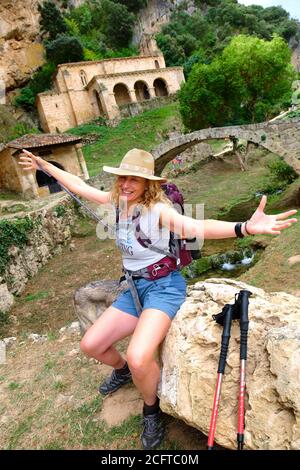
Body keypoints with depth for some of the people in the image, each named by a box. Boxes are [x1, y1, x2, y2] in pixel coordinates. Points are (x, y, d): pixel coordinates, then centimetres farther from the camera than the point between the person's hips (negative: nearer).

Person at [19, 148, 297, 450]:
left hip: (164, 286, -7)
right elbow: (78, 186, 15)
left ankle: (152, 409, 7)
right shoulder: (117, 200, 1)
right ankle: (122, 370, 40)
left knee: (138, 359, -28)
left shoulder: (158, 208, -19)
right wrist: (43, 165, 24)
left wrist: (244, 227, -55)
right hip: (134, 288, 7)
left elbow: (195, 227, -37)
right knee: (90, 345, 5)